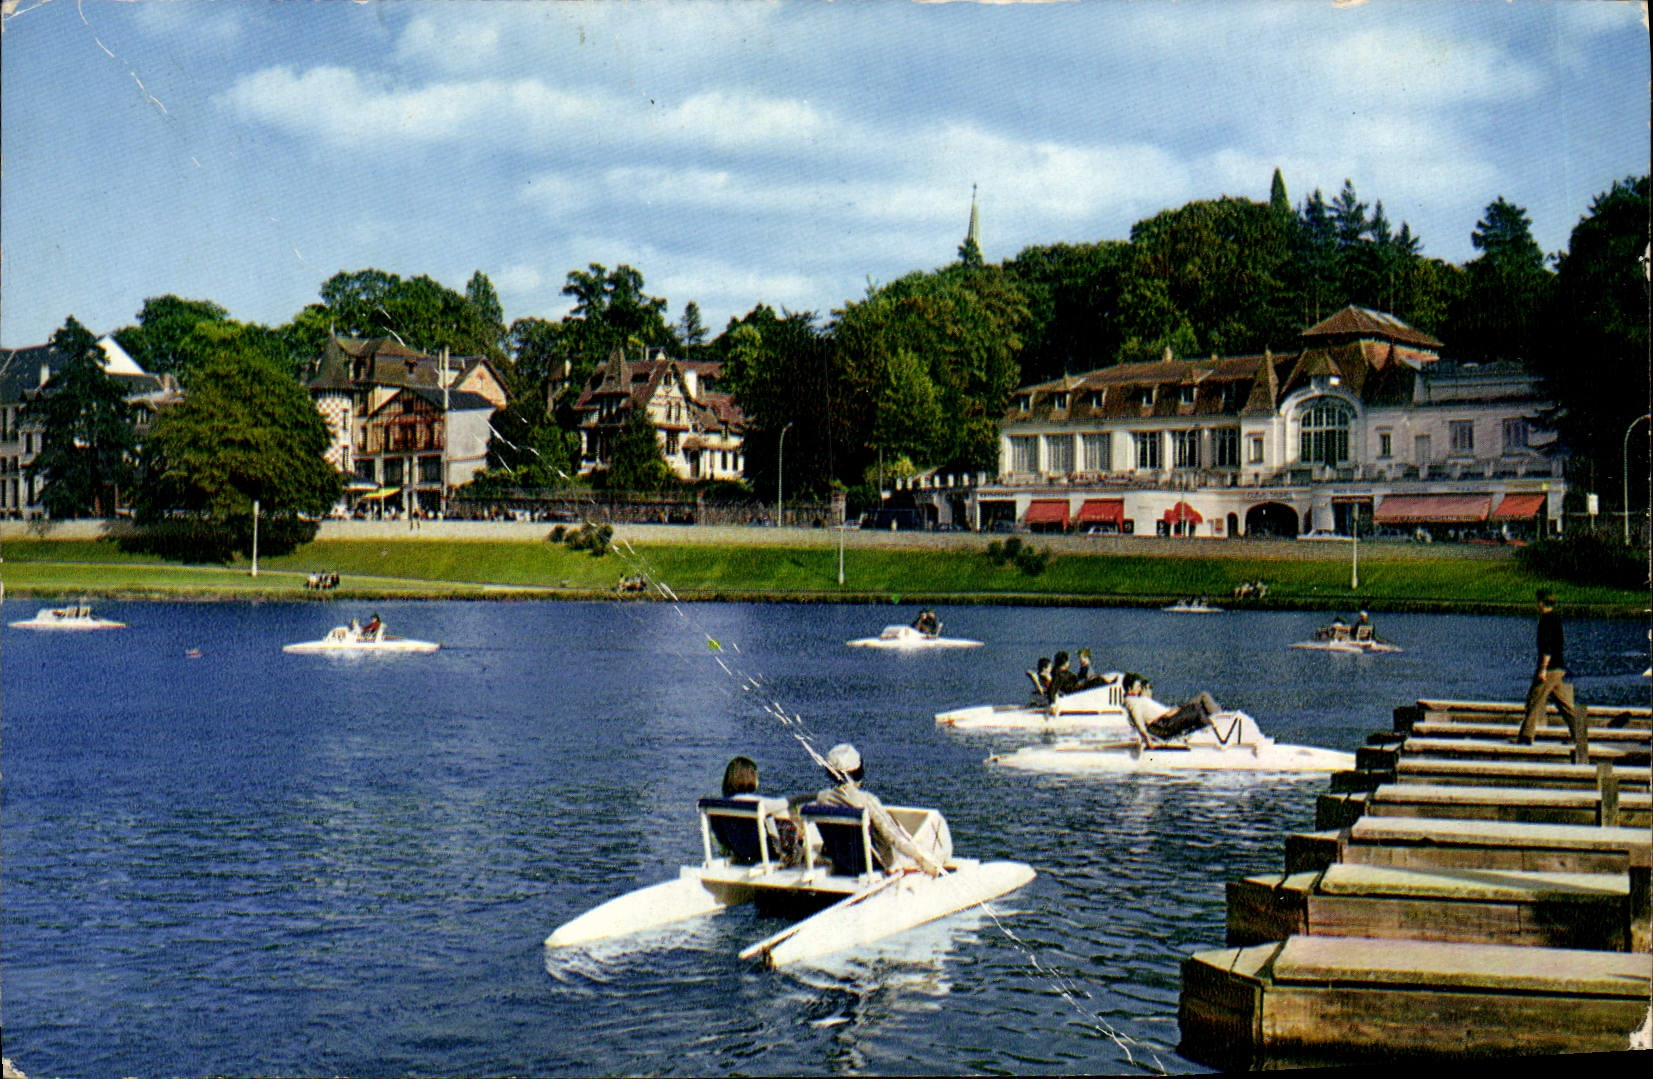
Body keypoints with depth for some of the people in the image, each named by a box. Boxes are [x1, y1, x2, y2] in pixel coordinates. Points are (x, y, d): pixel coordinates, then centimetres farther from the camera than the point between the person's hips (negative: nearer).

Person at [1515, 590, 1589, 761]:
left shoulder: (1546, 620, -13)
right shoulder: (1556, 618, 16)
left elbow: (1547, 647, -20)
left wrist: (1543, 668, -20)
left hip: (1549, 668, -9)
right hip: (1559, 668, 9)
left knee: (1534, 701, -6)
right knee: (1564, 703, 11)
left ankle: (1526, 736, -7)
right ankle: (1579, 734, 9)